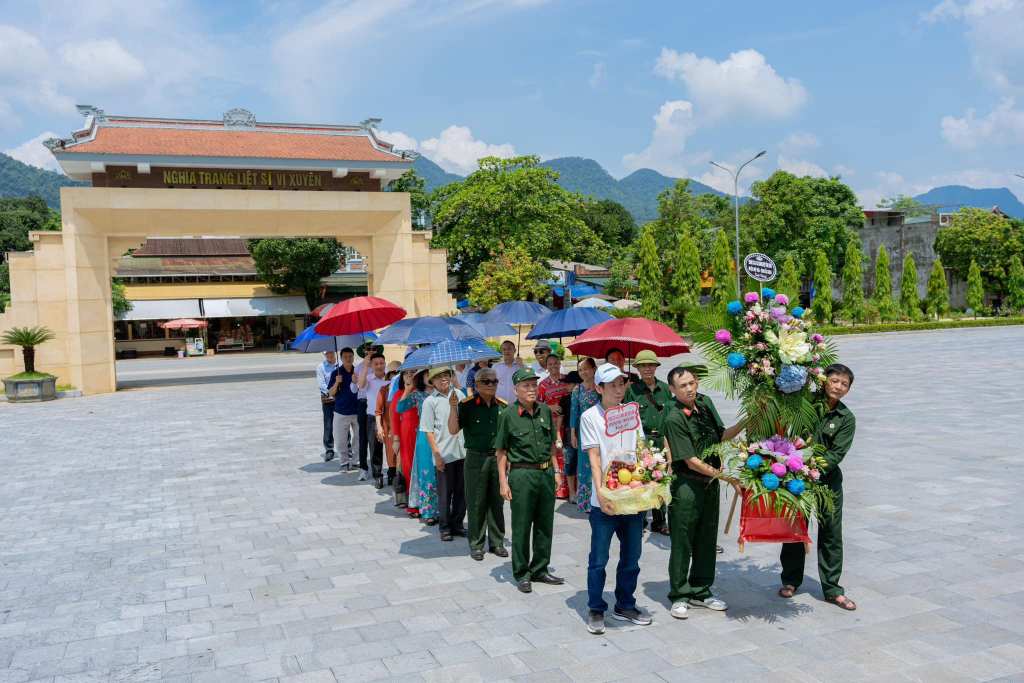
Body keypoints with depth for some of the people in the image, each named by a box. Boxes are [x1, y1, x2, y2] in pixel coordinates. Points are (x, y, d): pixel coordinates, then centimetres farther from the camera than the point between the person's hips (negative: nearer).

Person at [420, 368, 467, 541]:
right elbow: (428, 431, -4)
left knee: (461, 490, 11)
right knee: (445, 492, 5)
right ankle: (445, 527, 17)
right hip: (444, 454, -4)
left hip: (463, 450, 4)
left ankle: (457, 524, 24)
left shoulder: (459, 394, 8)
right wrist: (436, 454, -9)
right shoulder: (430, 401, -3)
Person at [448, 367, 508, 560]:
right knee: (476, 503, 3)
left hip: (498, 457, 3)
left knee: (497, 501, 9)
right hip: (476, 458, -3)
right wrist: (453, 406, -21)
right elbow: (453, 430, -13)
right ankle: (476, 544, 14)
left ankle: (497, 542, 20)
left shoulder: (502, 406, 8)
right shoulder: (467, 405, -5)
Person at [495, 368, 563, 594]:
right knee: (521, 527, 3)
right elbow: (501, 451, -4)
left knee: (545, 524, 12)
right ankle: (521, 573, 17)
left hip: (546, 473, 5)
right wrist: (503, 482, -9)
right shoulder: (508, 414, -7)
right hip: (522, 475, -5)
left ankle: (540, 569, 27)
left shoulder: (545, 411, 7)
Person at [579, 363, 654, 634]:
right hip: (605, 501, -5)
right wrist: (600, 492, -19)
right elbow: (593, 457, -10)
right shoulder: (590, 416, -5)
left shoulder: (632, 412, 9)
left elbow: (642, 450, 10)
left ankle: (625, 606, 31)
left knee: (631, 558, 15)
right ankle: (596, 610, 18)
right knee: (599, 559, 4)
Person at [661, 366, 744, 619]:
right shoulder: (673, 419, -18)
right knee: (682, 543, 3)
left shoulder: (705, 403, 4)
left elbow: (721, 435, 16)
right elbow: (691, 461, -19)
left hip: (710, 483, 7)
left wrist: (745, 423, 1)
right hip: (686, 485, -7)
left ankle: (701, 592, 28)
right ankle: (679, 596, 17)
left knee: (707, 540, 15)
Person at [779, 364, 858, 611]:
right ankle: (790, 580, 26)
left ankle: (832, 589, 15)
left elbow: (836, 454, -10)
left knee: (831, 533, 4)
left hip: (828, 479, 0)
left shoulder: (846, 418, -2)